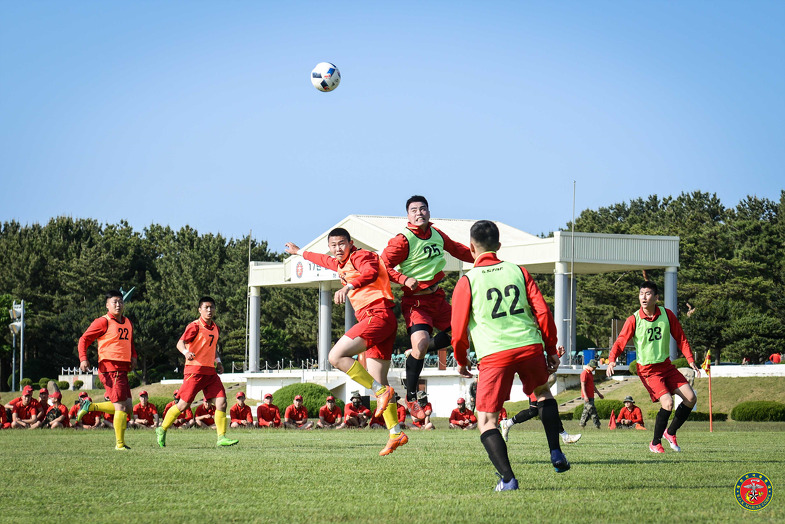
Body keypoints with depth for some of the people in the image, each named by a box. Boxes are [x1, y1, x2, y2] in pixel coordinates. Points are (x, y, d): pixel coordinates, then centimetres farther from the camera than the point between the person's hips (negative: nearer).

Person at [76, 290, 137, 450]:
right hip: (110, 369, -8)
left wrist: (133, 356, 14)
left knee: (128, 407, 7)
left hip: (122, 370, 8)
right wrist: (83, 359, -19)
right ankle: (120, 444, -1)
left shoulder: (128, 323, 17)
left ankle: (89, 407, 17)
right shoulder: (103, 322, -6)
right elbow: (84, 339, -4)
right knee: (121, 407, -9)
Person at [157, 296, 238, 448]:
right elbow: (180, 343, -16)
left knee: (221, 402, -6)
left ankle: (221, 438, -4)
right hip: (195, 370, -7)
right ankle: (162, 430, 15)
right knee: (184, 404, -3)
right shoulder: (195, 326, -8)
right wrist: (186, 352, -37)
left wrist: (217, 361, 14)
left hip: (210, 371, 7)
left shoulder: (215, 328, 14)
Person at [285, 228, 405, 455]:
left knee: (336, 356, -20)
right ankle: (395, 433, 2)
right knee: (377, 381, 6)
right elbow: (325, 260, 47)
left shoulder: (360, 256, -3)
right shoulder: (342, 264, 24)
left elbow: (371, 272, -27)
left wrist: (348, 286, -41)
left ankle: (382, 391, -19)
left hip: (378, 315, -10)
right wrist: (300, 253, 61)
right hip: (376, 320, 10)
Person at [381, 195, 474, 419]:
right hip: (416, 300, -7)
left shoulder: (437, 234, 5)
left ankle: (419, 351, 29)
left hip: (437, 296, 7)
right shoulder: (402, 241, -16)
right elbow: (384, 266, -14)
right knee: (420, 342, -23)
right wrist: (404, 279, -28)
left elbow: (456, 249, 23)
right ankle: (411, 397, -9)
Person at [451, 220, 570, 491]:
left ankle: (507, 478, -11)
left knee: (486, 420, 4)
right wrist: (552, 351, 18)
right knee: (543, 391, 32)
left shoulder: (467, 282, 3)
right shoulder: (518, 271, 11)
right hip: (530, 346, 3)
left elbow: (458, 329, 4)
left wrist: (461, 361, 22)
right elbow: (543, 312, 8)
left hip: (494, 355, -3)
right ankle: (556, 454, 23)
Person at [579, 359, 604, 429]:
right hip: (587, 396, -10)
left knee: (587, 410, 11)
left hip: (591, 396, 10)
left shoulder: (590, 373, 18)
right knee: (592, 410, -10)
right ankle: (597, 424, -11)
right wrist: (585, 396, -24)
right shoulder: (584, 373, -12)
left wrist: (598, 393, 28)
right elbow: (583, 385, -17)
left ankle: (582, 423, 17)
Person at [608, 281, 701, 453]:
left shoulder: (667, 314, -3)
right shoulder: (633, 320, -11)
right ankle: (655, 443, -3)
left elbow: (680, 339, 6)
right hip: (647, 370, -4)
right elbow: (620, 342, -12)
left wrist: (690, 360, -2)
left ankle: (670, 432, 17)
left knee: (691, 398, -5)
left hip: (666, 366, 4)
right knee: (667, 403, -22)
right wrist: (612, 360, -30)